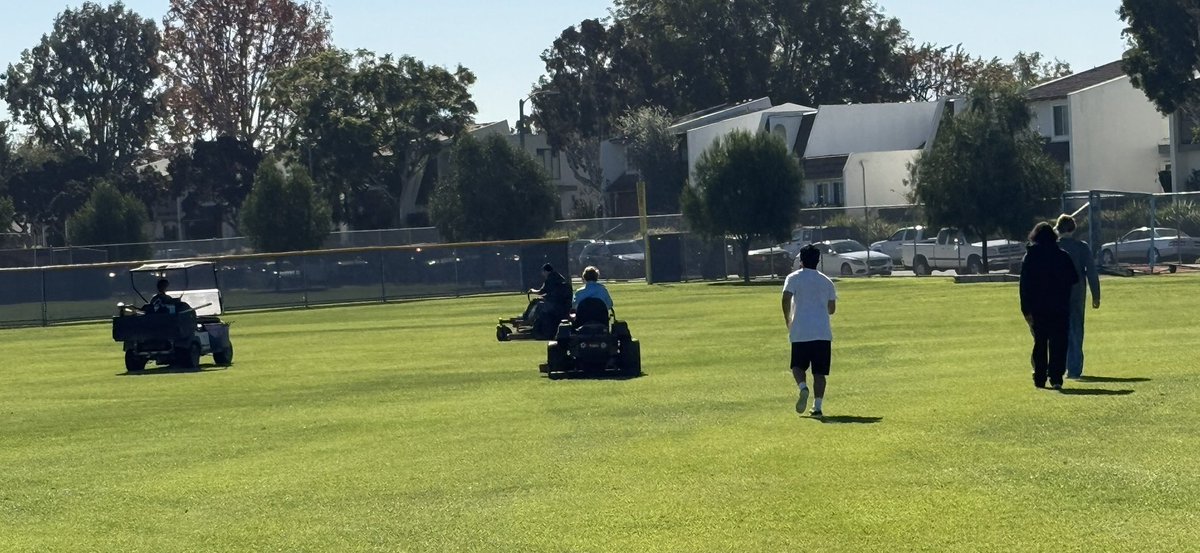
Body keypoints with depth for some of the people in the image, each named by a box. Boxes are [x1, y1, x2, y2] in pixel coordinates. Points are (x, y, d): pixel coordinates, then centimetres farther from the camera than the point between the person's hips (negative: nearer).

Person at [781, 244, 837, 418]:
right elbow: (832, 308, 17)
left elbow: (786, 299, -11)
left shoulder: (794, 278, 2)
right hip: (823, 332, 2)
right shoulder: (827, 281, 13)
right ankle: (817, 407, -3)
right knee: (819, 372, 4)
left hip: (800, 332, -2)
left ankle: (803, 387, -17)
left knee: (798, 366, 12)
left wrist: (788, 320, 3)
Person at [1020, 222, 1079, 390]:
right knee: (1058, 344, 2)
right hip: (1060, 307, -1)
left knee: (1040, 343, 11)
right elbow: (1074, 279, 2)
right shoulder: (1063, 256, -2)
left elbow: (1024, 286, -4)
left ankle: (1040, 378, 10)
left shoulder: (1029, 258, -2)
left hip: (1038, 308, 1)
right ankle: (1056, 378, -8)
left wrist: (1026, 310, -3)